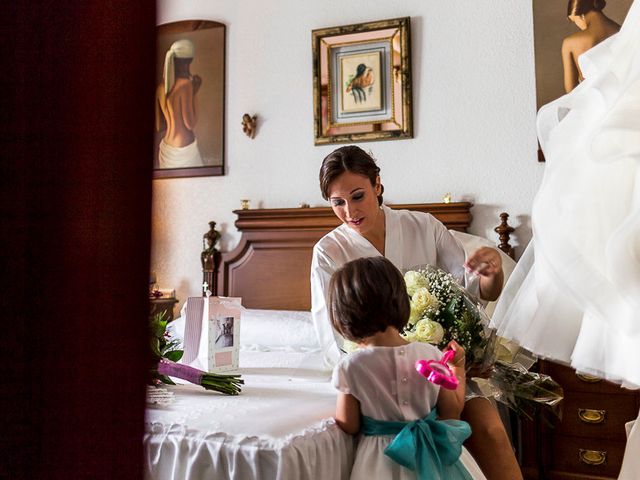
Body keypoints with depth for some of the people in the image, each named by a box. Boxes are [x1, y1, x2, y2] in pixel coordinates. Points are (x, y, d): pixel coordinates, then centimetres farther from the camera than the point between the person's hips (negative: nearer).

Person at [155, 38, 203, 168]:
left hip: (166, 149, 7)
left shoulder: (160, 88, 4)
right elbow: (190, 124, -16)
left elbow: (159, 127, 9)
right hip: (185, 150, -7)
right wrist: (194, 92, -9)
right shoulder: (186, 85, -17)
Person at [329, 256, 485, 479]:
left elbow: (349, 427, -8)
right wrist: (459, 369, 10)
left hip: (384, 460, -2)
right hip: (433, 452, 2)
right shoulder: (431, 355, -13)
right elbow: (451, 413, -2)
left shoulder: (350, 368, -20)